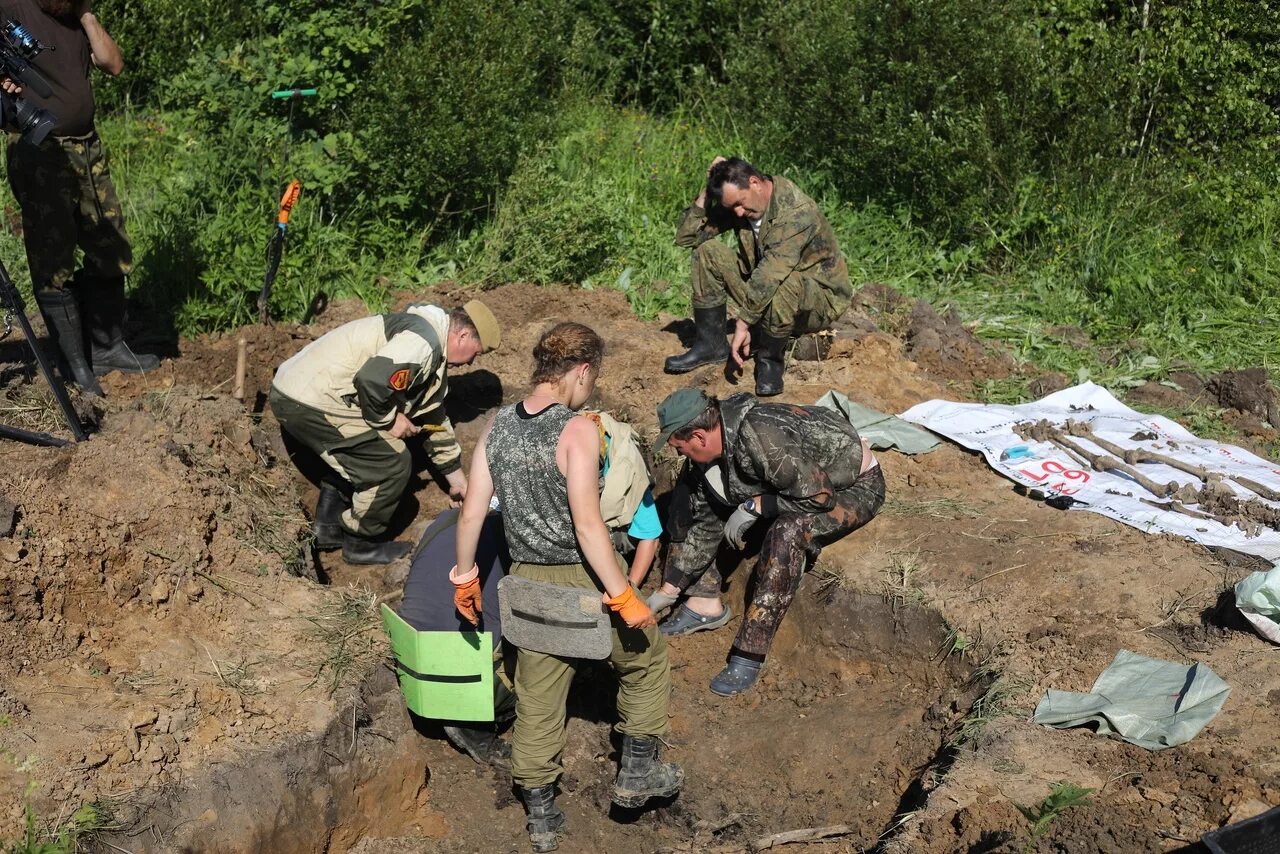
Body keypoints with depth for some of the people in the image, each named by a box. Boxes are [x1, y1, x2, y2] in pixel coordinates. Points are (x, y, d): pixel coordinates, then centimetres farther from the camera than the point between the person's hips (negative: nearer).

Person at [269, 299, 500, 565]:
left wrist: (457, 479, 33)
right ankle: (361, 544, 12)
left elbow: (434, 418, 29)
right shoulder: (423, 341, -14)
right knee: (393, 463, -4)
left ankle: (328, 527, 36)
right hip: (311, 402, -11)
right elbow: (371, 379, -29)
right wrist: (389, 419, -10)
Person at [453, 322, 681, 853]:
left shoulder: (497, 427, -1)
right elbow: (588, 525, -24)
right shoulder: (577, 430, -19)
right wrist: (624, 597, -19)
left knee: (537, 701, 16)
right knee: (645, 659, 22)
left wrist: (465, 577, 15)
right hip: (584, 579, -5)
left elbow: (471, 513, 1)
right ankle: (637, 773, 29)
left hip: (529, 581, 6)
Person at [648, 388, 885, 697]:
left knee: (787, 531, -38)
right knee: (690, 494, 1)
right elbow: (704, 523, -1)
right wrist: (668, 590, 1)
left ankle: (750, 654, -28)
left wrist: (753, 507, -26)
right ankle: (706, 602, 7)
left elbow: (820, 497, -31)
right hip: (801, 479, 8)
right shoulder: (708, 448, -10)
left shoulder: (761, 438, -36)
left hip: (856, 487, -8)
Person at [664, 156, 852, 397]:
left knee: (780, 285, -42)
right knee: (707, 251, -8)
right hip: (763, 296, 7)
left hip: (820, 296, -7)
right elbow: (685, 237, -6)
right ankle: (711, 344, -3)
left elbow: (770, 274, -35)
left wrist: (743, 323, -37)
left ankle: (771, 359, -14)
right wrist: (705, 192, -16)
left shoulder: (798, 212, -28)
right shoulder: (738, 203, -4)